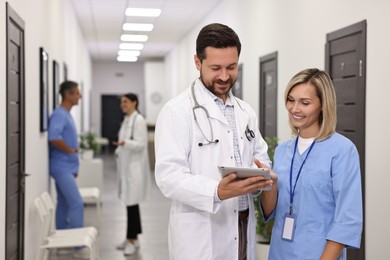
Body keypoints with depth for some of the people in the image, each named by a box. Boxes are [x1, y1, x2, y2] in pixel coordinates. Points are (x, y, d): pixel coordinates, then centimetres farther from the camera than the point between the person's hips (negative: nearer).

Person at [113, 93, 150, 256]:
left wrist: (124, 143, -35)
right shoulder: (126, 120, 15)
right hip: (126, 166, 9)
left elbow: (140, 144, -20)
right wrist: (119, 150, 9)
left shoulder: (138, 120, -14)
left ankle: (131, 239, -1)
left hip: (135, 167, -9)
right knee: (129, 202, 12)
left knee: (132, 202, -7)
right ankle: (133, 237, 19)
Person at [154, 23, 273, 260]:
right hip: (200, 237, -6)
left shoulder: (246, 112, 11)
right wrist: (217, 191, -33)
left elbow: (261, 158, 13)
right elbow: (169, 176, -18)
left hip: (243, 229, 6)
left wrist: (263, 175, -11)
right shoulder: (177, 111, -10)